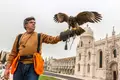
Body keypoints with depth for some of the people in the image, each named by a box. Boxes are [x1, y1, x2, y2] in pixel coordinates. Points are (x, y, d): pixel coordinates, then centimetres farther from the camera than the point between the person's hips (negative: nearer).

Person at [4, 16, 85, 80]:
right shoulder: (19, 37, 16)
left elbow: (54, 39, 4)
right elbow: (13, 53, 14)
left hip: (33, 66, -1)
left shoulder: (40, 36, 14)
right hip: (19, 65, 2)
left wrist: (73, 32, -6)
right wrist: (7, 68, 7)